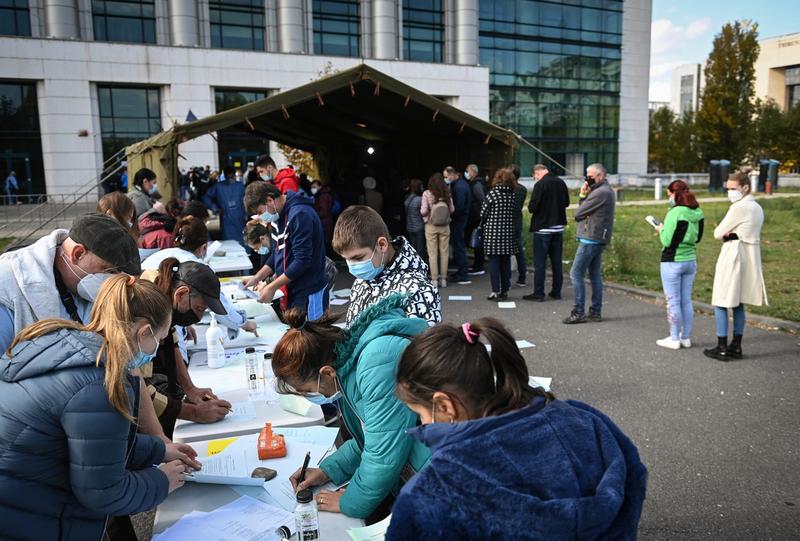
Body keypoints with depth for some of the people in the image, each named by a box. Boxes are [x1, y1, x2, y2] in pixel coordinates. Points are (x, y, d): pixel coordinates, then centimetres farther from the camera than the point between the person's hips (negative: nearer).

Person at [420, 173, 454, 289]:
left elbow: (423, 211, -13)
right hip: (445, 226, 2)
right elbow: (452, 209, 3)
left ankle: (434, 279, 7)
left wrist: (421, 211, 9)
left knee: (432, 253, 5)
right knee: (444, 252, 10)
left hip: (431, 226, -2)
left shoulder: (427, 193, -10)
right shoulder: (447, 194, -3)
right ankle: (443, 278, 15)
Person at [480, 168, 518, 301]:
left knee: (494, 261, 0)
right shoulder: (513, 195, 3)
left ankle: (496, 291, -2)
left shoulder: (492, 193, -9)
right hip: (508, 232, 4)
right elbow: (514, 213, 4)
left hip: (493, 232, -4)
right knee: (506, 262, 11)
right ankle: (505, 290, 16)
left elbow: (483, 212, -5)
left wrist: (483, 225, 12)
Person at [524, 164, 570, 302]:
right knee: (557, 261, 12)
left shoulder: (540, 185, -16)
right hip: (558, 227, 6)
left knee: (540, 262, 0)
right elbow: (566, 202, 15)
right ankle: (556, 292, 17)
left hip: (542, 228, -6)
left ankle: (538, 293, 3)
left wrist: (531, 207, 3)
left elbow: (532, 207, -17)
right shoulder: (561, 182, 4)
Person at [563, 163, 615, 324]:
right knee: (595, 275, 11)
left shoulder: (600, 193, -17)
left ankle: (578, 313, -6)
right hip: (599, 239, 10)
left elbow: (578, 214, -14)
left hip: (590, 239, -10)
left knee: (576, 274, -7)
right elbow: (585, 209, 13)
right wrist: (583, 195, -2)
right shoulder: (607, 191, 17)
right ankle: (596, 312, 15)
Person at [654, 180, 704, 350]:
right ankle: (686, 337, 21)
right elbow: (697, 238, 15)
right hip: (691, 260, 7)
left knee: (673, 301, 2)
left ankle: (674, 339, 9)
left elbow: (667, 241, -18)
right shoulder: (698, 214, 4)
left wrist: (661, 229, 2)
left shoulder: (675, 213, -18)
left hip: (672, 262, -7)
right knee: (686, 300, 14)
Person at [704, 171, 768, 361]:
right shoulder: (757, 208, 13)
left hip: (733, 256, -9)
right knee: (738, 304, 14)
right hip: (751, 257, 9)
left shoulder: (739, 208, -16)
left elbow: (718, 234, -11)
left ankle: (722, 349, 0)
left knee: (721, 303, -2)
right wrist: (729, 232, 2)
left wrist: (723, 232, 10)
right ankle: (736, 347, 18)